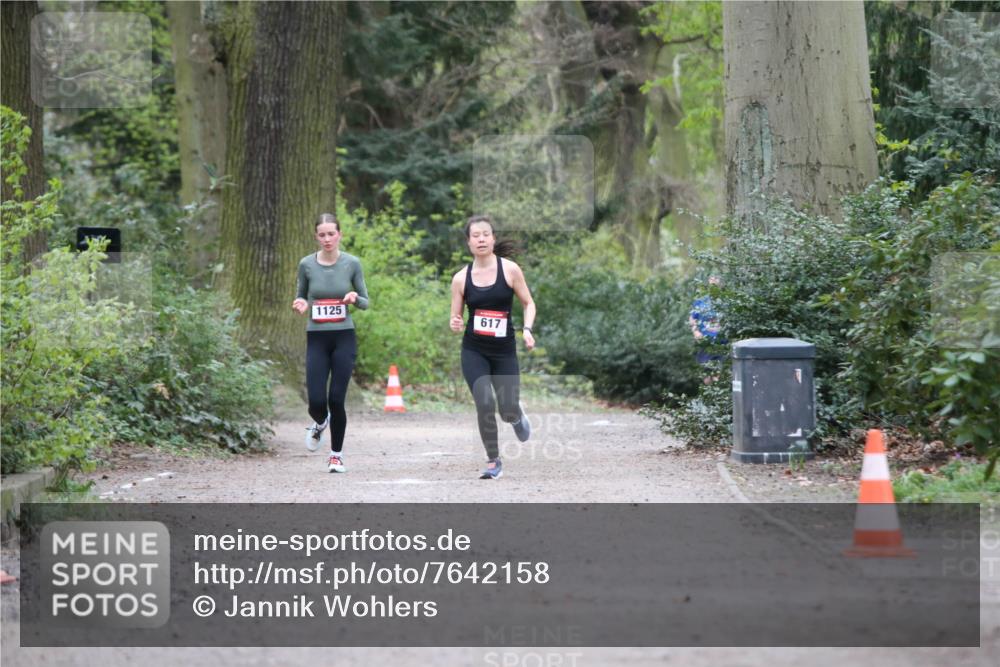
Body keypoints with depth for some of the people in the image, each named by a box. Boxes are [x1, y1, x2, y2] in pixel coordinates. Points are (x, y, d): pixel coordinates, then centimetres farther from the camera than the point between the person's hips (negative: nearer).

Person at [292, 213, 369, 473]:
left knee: (336, 399, -5)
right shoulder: (307, 264, 0)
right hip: (317, 339, 1)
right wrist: (301, 305, -8)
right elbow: (301, 296, 15)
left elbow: (365, 303, 7)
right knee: (316, 401, -8)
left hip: (344, 338, -1)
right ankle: (320, 423, 30)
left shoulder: (352, 263, -2)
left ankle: (337, 454, 14)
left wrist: (355, 298, -16)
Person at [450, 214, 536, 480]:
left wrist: (527, 329, -14)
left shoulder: (510, 269, -5)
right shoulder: (461, 278, 0)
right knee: (484, 405, -16)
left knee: (507, 410, 0)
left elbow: (528, 303, 3)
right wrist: (455, 325, -16)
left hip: (504, 350, 0)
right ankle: (493, 462, 3)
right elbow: (455, 317, 7)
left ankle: (518, 417, 41)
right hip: (474, 351, 0)